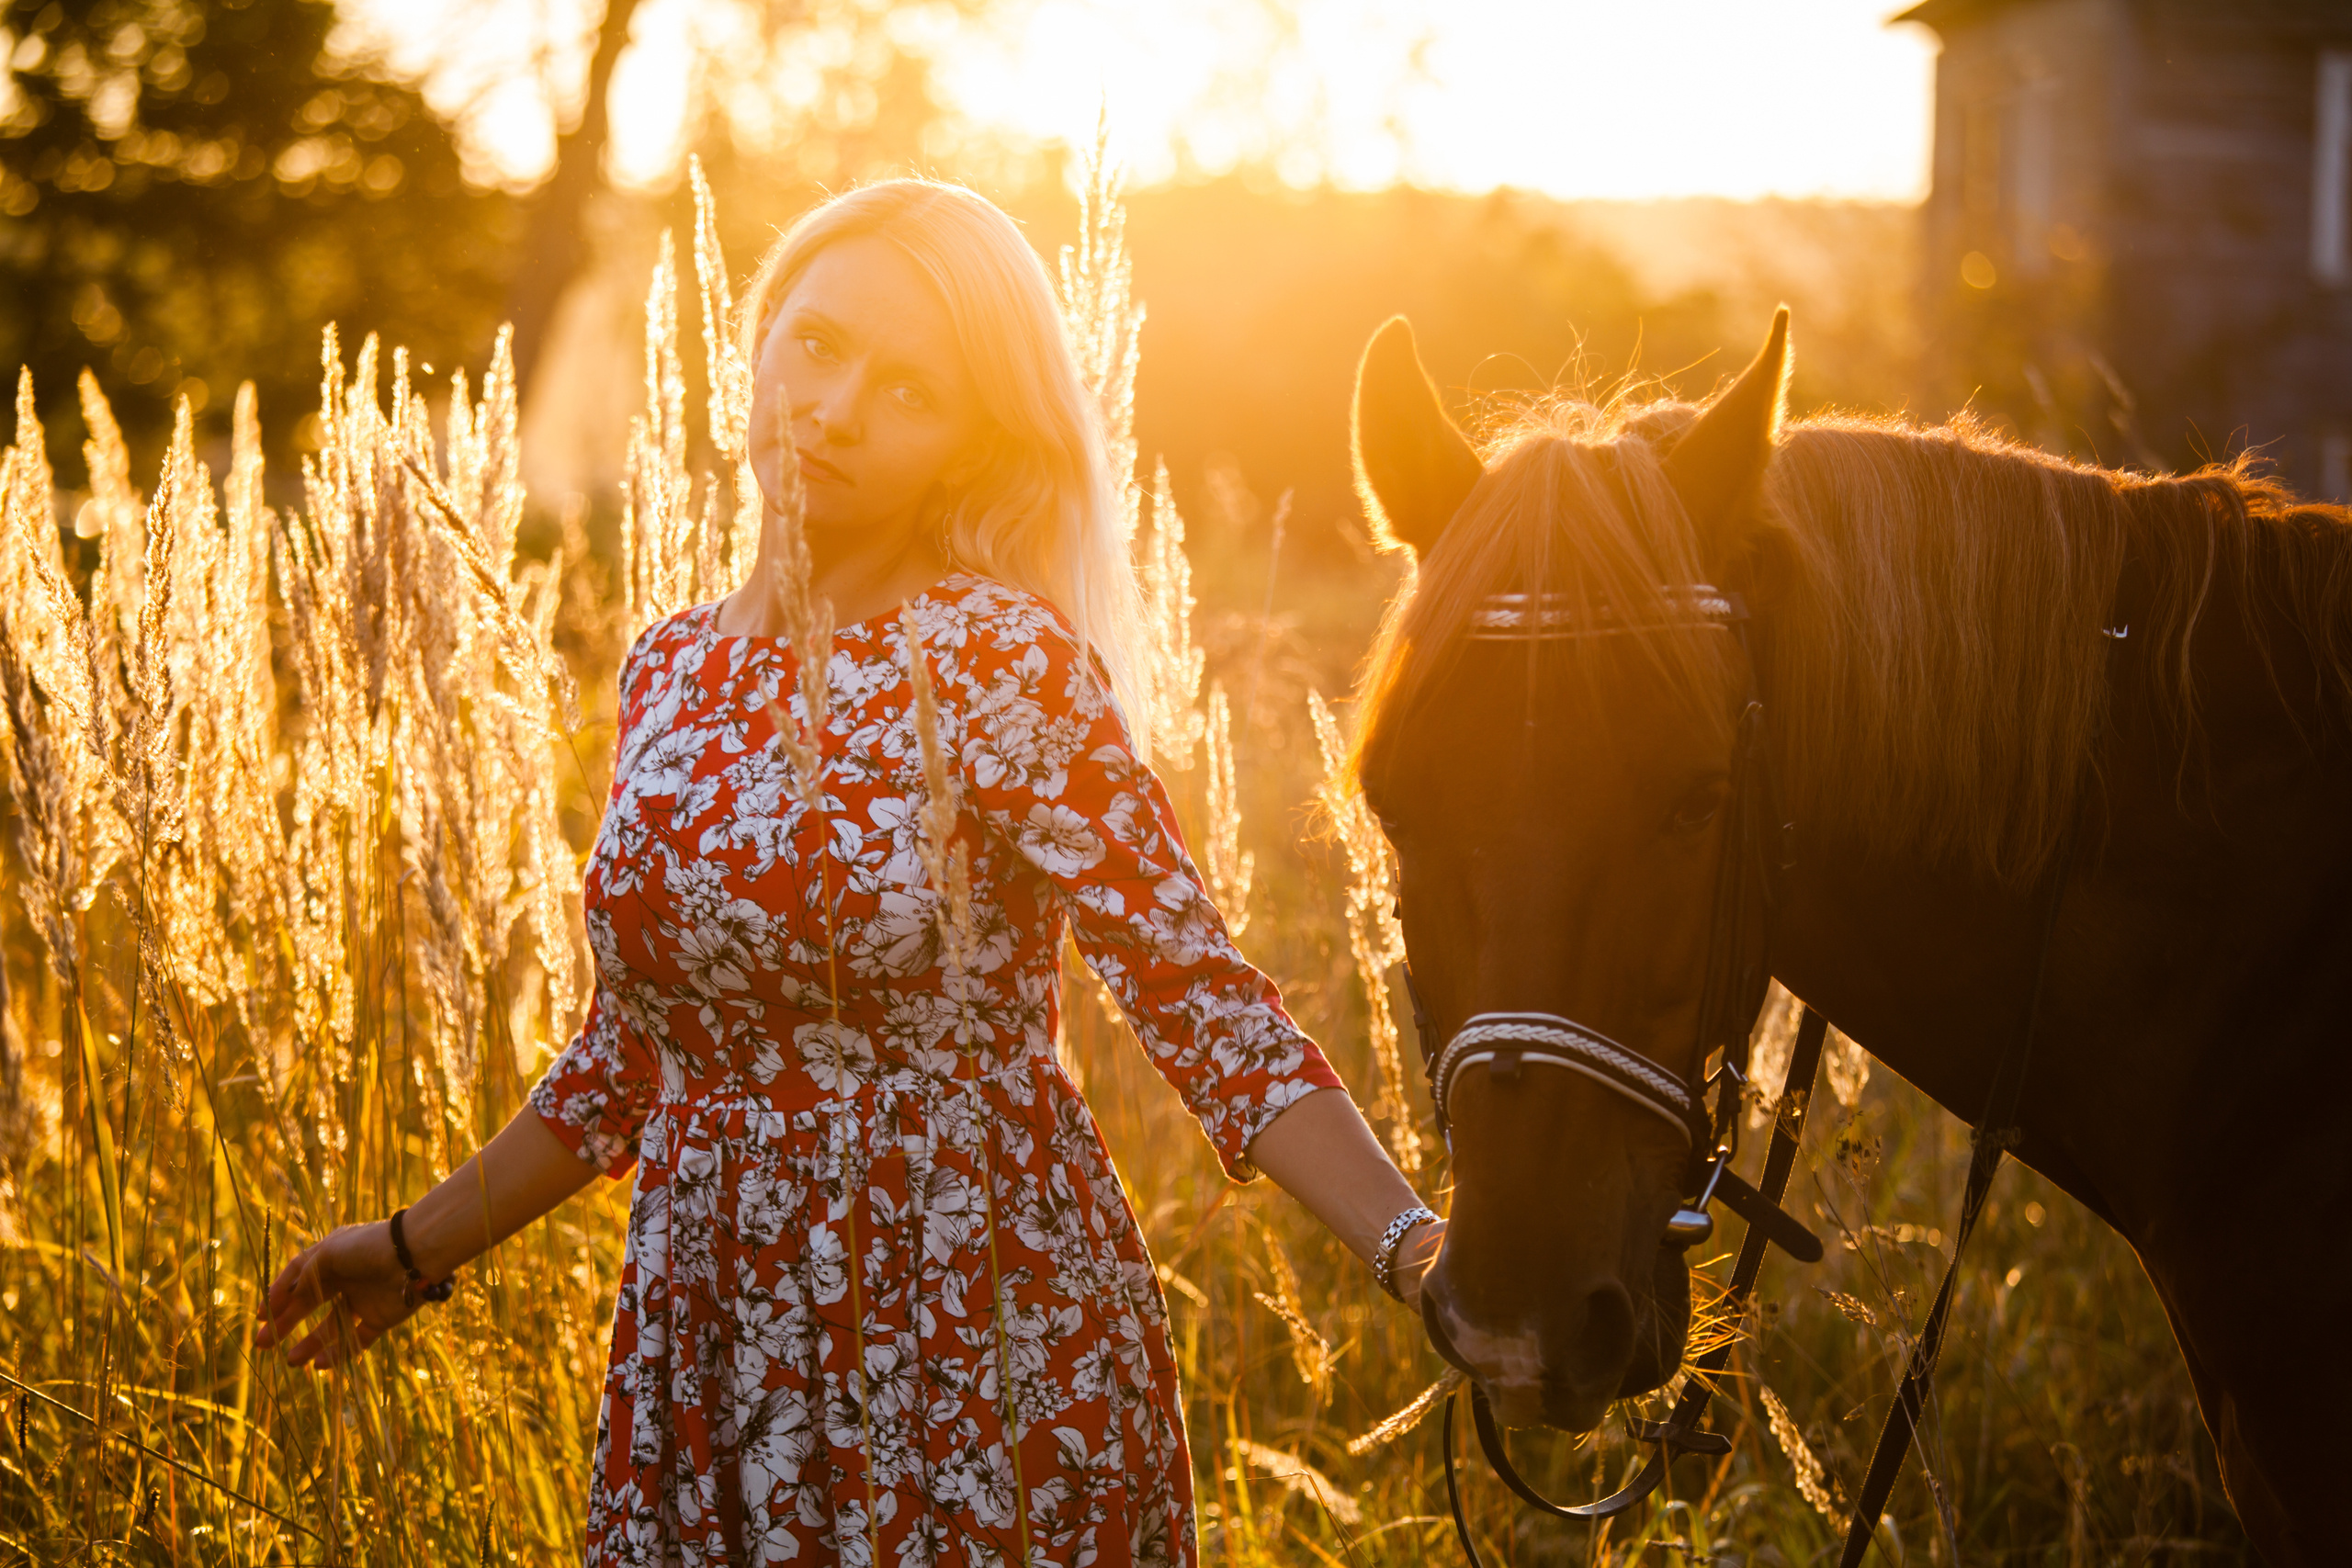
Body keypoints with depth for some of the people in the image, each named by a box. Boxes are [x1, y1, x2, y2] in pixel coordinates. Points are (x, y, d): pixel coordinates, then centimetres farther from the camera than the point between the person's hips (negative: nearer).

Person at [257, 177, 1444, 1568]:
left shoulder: (998, 661, -11)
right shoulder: (674, 670, 6)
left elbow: (1207, 1003, -17)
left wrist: (1413, 1246, -30)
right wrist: (423, 1245, 26)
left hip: (984, 1317, -5)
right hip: (712, 1336, 5)